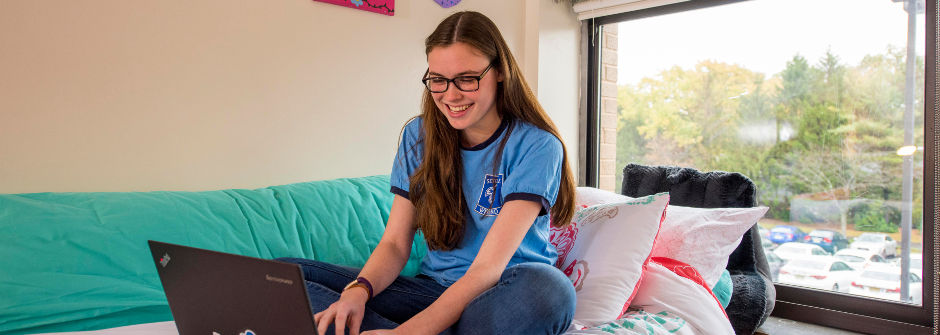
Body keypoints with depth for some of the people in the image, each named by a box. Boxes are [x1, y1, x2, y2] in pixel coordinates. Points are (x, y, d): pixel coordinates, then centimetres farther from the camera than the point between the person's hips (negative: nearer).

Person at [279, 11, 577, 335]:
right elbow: (395, 243, 1)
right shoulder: (418, 136, 3)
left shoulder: (537, 146, -13)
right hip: (434, 288, 5)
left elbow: (488, 268, -22)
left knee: (549, 288, -42)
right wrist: (358, 290, -21)